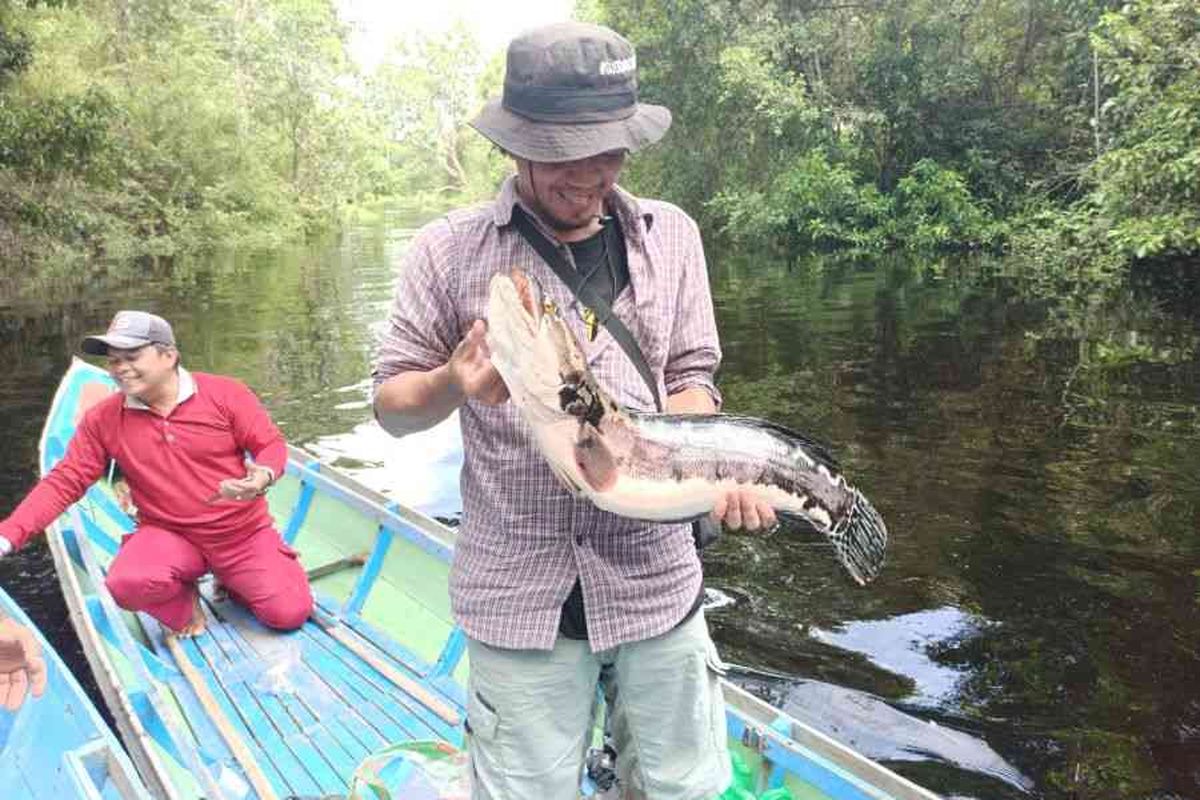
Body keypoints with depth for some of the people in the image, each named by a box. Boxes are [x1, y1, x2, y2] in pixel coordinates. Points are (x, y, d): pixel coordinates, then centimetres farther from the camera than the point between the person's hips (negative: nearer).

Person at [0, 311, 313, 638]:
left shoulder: (225, 393, -10)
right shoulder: (102, 420, -2)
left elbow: (270, 444, -6)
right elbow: (63, 482, -2)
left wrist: (263, 476, -31)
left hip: (245, 533, -1)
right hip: (169, 536, 1)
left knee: (290, 614, -13)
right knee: (127, 583, -32)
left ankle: (232, 581, 21)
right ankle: (183, 601, 6)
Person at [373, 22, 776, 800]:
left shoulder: (671, 235, 4)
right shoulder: (448, 251, -4)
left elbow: (691, 382, 5)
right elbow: (391, 406, 1)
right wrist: (453, 384, -21)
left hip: (657, 580, 3)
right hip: (520, 594, -2)